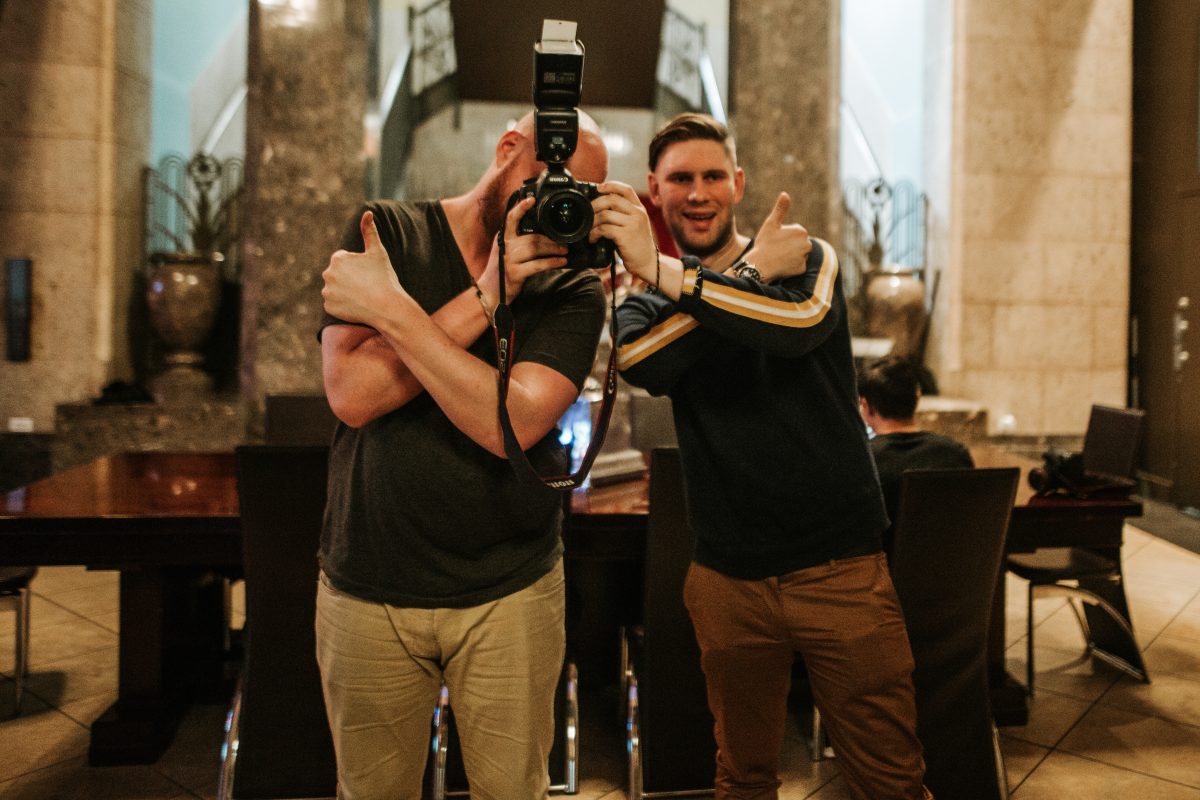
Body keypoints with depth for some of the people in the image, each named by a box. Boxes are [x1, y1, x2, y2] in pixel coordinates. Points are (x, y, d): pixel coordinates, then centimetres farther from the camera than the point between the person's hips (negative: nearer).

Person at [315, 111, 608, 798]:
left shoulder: (574, 288, -6)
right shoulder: (388, 232, -2)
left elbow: (510, 425, -22)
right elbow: (351, 394, -15)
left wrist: (391, 308, -22)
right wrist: (484, 299, -19)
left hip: (510, 595, 0)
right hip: (369, 593, 1)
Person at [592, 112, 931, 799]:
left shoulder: (807, 257, 1)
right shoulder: (647, 304, 7)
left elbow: (798, 324, -24)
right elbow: (644, 365, -17)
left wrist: (663, 271, -27)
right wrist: (754, 270, -17)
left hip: (840, 567, -2)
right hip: (727, 578, 2)